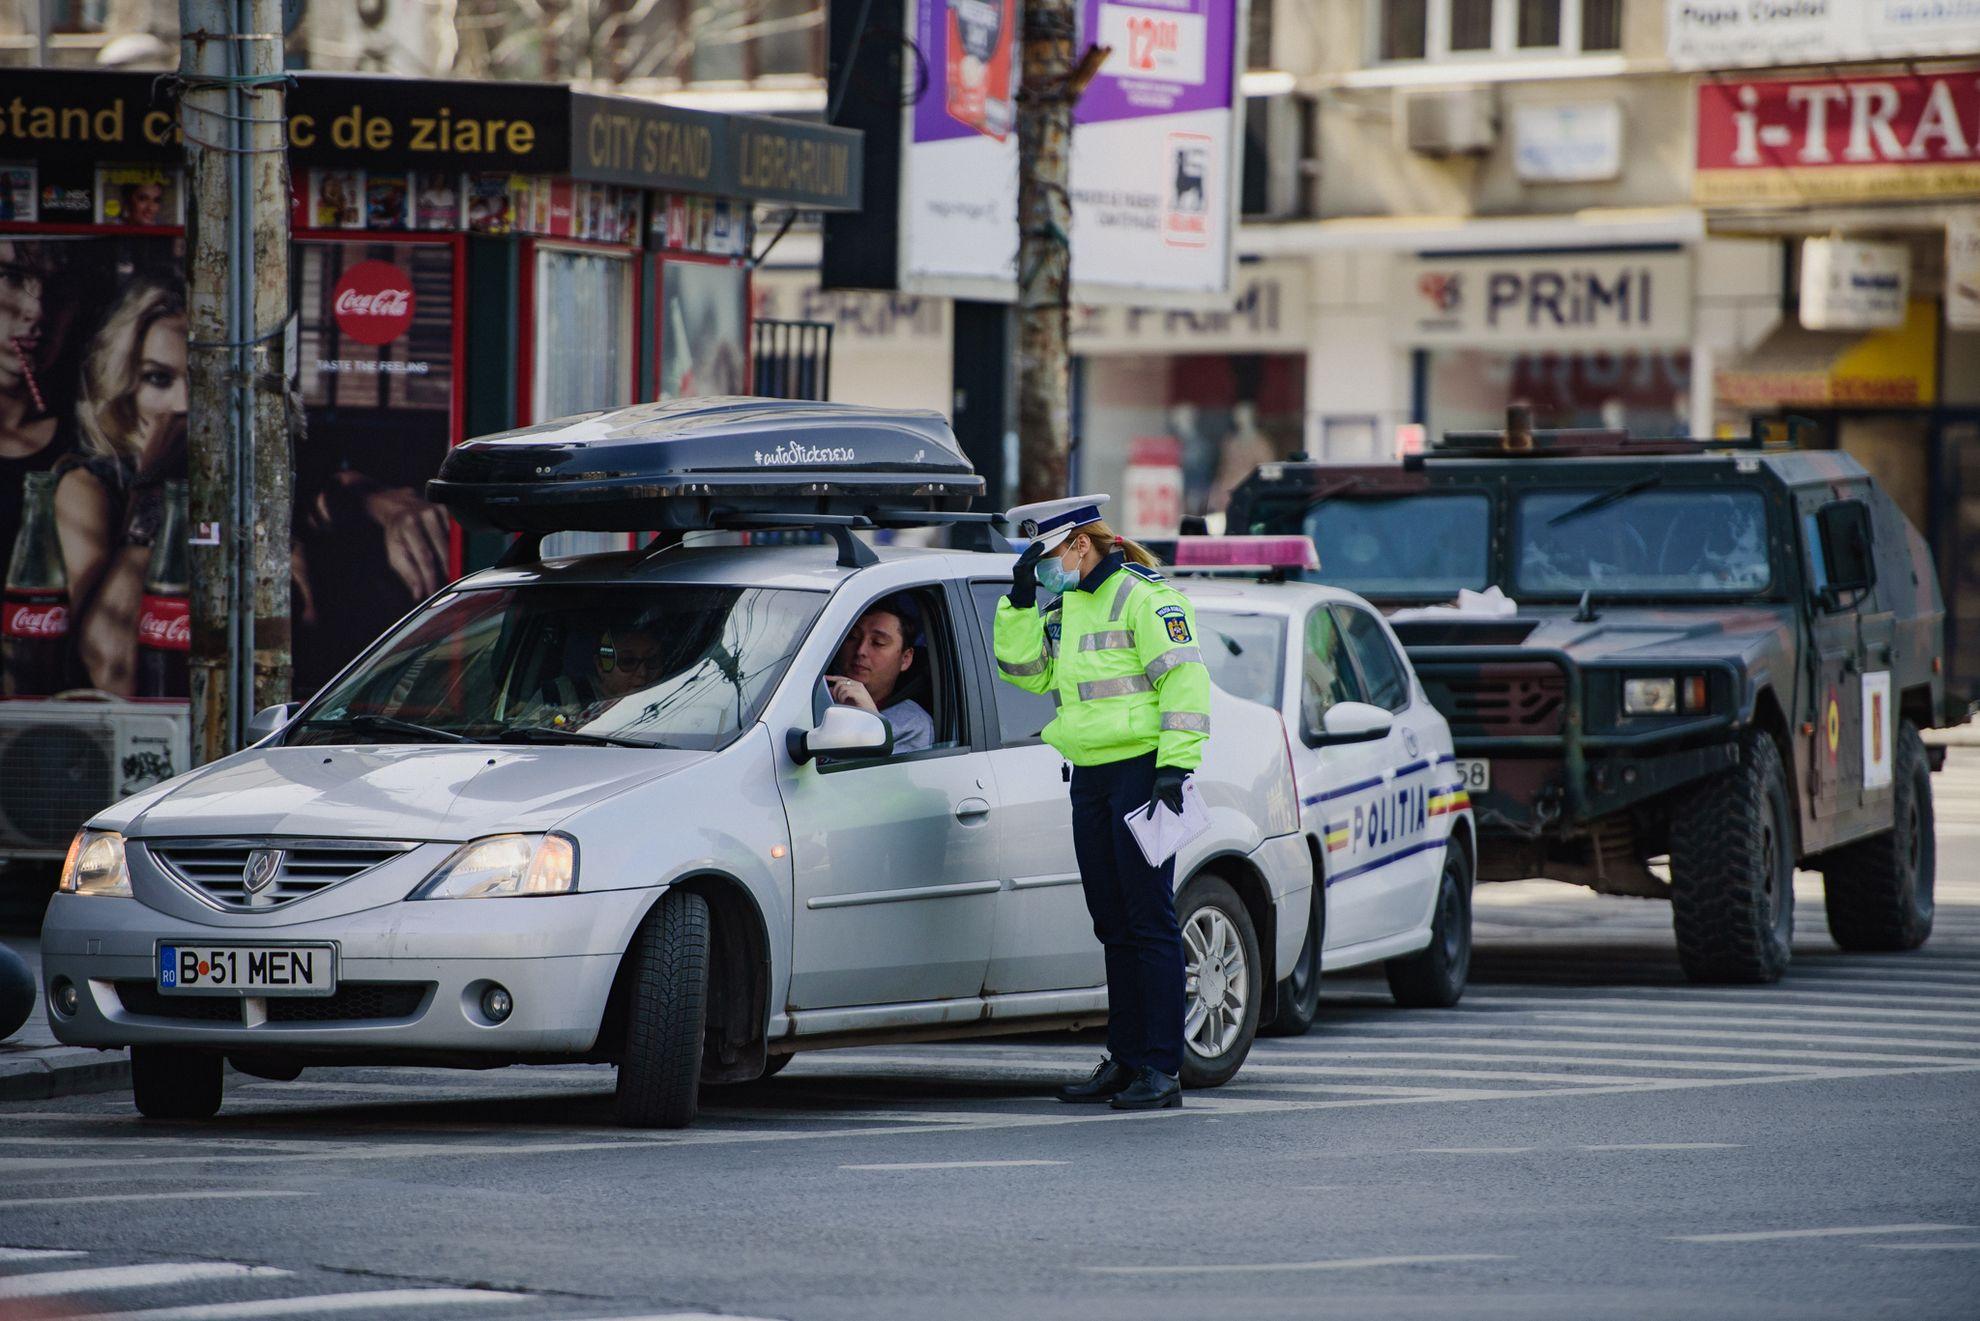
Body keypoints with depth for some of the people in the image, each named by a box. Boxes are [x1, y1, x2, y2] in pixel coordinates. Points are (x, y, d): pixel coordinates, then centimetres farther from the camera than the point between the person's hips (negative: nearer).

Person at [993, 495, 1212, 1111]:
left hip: (1140, 771, -9)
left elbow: (1184, 679, -15)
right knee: (1113, 925, 11)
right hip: (1091, 779, 9)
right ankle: (1125, 1060, 17)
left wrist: (1175, 766, -20)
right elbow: (1026, 672, 17)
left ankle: (1163, 1070, -9)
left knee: (1150, 921, -8)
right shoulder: (1066, 605, 16)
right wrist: (1021, 602, 5)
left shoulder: (1142, 597, -10)